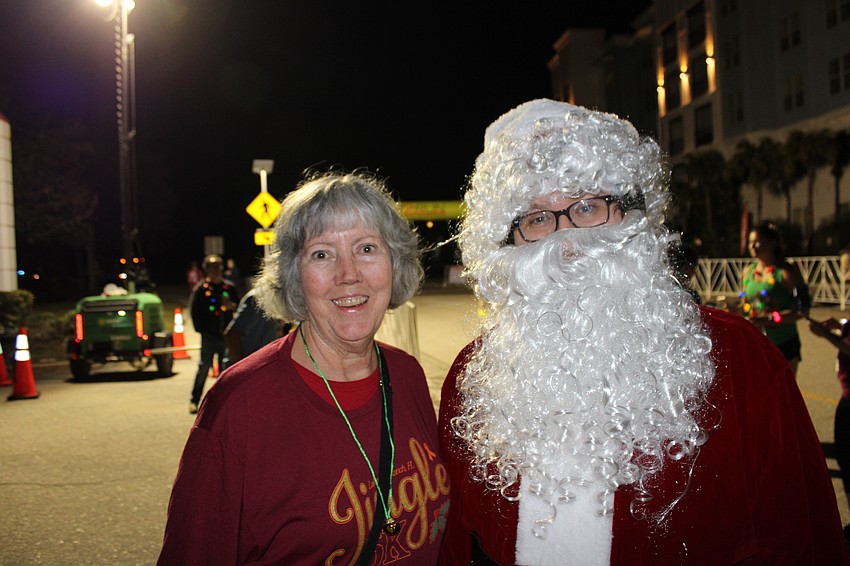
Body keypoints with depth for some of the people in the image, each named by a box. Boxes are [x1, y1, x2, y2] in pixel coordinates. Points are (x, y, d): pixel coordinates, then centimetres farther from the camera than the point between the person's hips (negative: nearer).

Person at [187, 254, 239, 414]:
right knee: (204, 367, -4)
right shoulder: (201, 288, 2)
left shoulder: (229, 287, 8)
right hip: (209, 335, -2)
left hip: (226, 334, 2)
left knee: (226, 368, 5)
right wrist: (200, 329, -4)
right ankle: (194, 401, 4)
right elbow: (194, 310, 2)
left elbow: (239, 306, 13)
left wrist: (232, 306, -8)